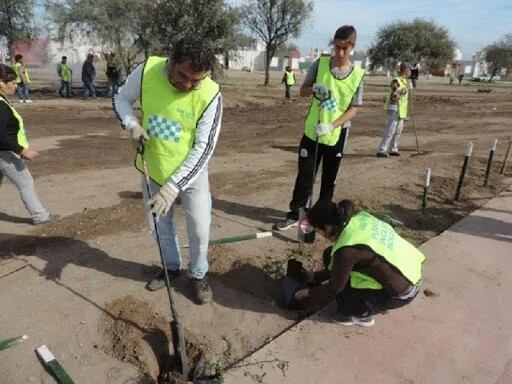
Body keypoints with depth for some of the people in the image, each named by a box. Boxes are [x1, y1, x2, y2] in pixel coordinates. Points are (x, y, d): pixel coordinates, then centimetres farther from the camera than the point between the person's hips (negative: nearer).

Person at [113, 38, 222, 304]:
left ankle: (198, 275, 30)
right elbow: (121, 98, 1)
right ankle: (171, 267, 43)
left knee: (199, 229, 3)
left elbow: (203, 148, -24)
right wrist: (132, 124, -20)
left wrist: (173, 187, -28)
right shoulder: (146, 71, -18)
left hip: (191, 173, -2)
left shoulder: (210, 95, -25)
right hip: (155, 168, 3)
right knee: (161, 225, 18)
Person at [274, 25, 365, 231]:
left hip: (337, 135, 0)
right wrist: (314, 88, -20)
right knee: (305, 175, 6)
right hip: (312, 131, 0)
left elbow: (353, 109, -7)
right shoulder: (320, 64, -4)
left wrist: (331, 126, -21)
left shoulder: (357, 75, -7)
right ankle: (294, 215, 18)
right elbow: (303, 91, 3)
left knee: (329, 179, 11)